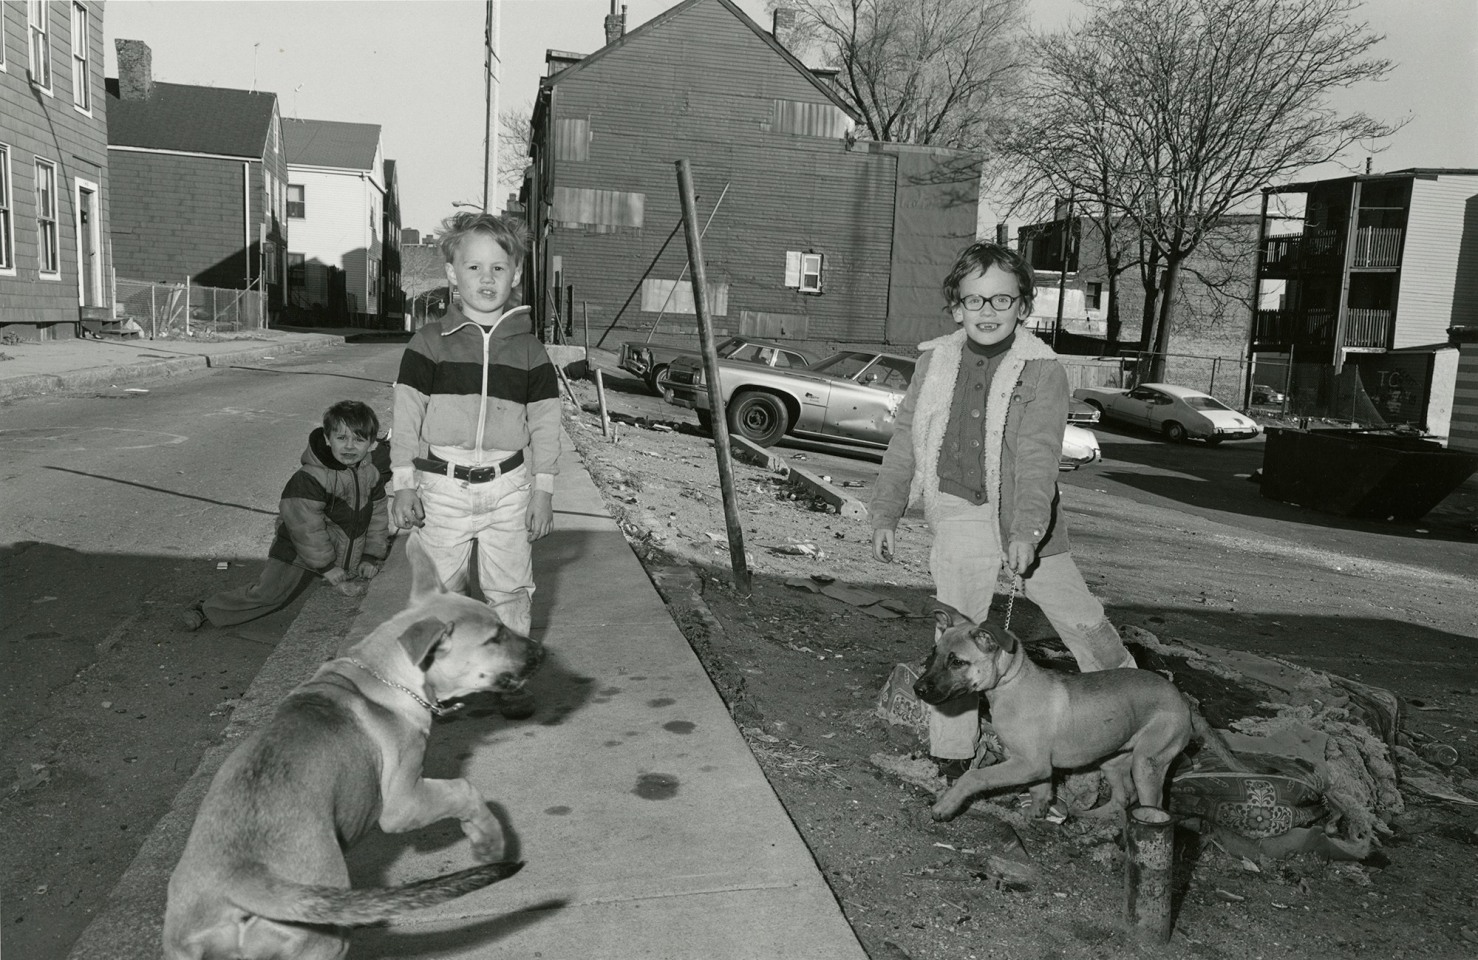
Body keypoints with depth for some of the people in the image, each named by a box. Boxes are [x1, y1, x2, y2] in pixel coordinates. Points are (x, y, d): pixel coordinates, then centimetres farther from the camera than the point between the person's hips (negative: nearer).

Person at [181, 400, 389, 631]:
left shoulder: (372, 474, -3)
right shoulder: (310, 478, -23)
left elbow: (378, 515, 8)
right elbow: (307, 526, -22)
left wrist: (370, 557, 3)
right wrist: (329, 569, -19)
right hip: (301, 551, -6)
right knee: (268, 592, -14)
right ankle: (206, 609, -1)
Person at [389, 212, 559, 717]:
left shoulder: (528, 350, 3)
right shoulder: (429, 343, -1)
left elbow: (544, 424, 6)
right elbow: (406, 416, 1)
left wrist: (542, 489, 3)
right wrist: (404, 483, -3)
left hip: (508, 487, 1)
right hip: (442, 485, -1)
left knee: (510, 589, 8)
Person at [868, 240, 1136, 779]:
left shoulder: (1043, 370, -9)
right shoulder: (935, 361, 2)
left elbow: (1038, 457, -18)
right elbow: (905, 441, 7)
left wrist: (1026, 530, -30)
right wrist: (886, 514, 4)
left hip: (1021, 517, -2)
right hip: (958, 518, 2)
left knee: (1079, 618, 10)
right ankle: (951, 754, 16)